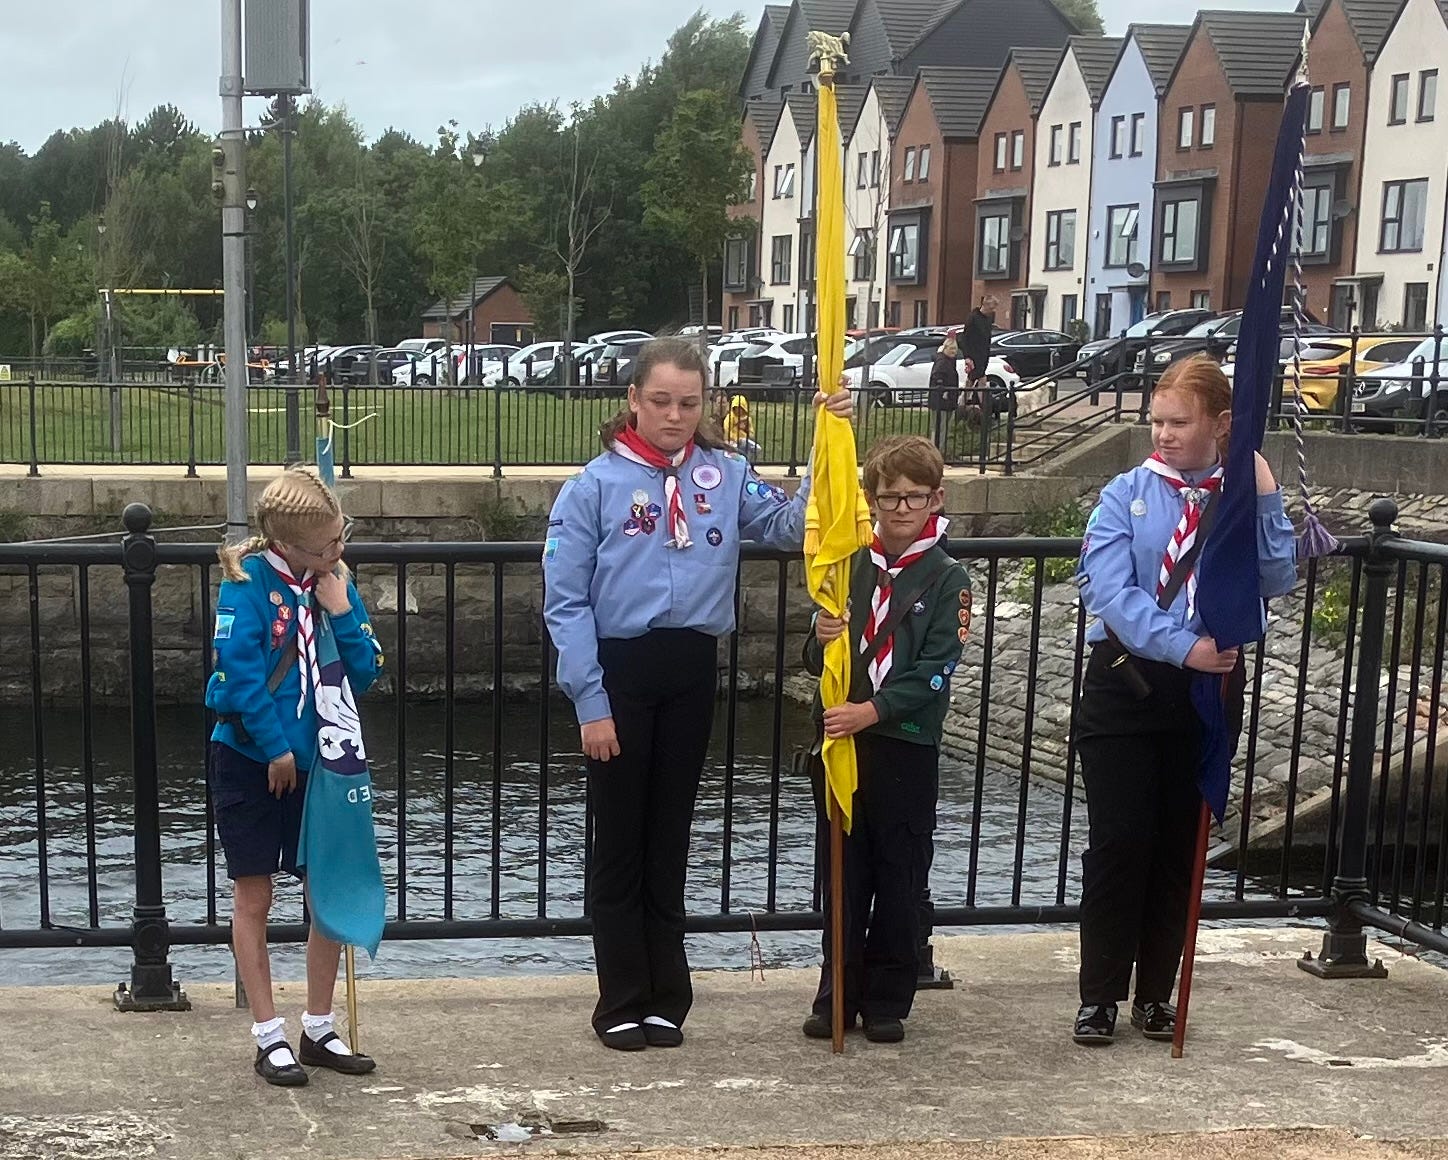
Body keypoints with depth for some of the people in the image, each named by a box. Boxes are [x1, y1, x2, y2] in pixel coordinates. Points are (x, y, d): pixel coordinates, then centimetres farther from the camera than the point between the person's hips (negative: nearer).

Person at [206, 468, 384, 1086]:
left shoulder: (336, 583, 3)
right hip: (251, 762, -5)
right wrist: (276, 748, -14)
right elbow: (238, 674, -17)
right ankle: (269, 1038, 13)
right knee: (253, 898, 4)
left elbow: (366, 674, 2)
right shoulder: (249, 581, -13)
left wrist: (342, 614, -11)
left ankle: (318, 1029, 21)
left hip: (317, 762, 5)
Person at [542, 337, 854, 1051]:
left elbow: (792, 527, -4)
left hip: (692, 671, 3)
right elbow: (566, 602, -9)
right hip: (619, 672, -3)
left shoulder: (725, 474, 4)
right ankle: (622, 1004, 19)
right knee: (619, 841, 7)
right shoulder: (596, 484, -7)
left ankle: (665, 998, 25)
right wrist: (591, 702, -13)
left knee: (669, 839, 14)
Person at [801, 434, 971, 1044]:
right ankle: (837, 994, 20)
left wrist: (872, 710, -22)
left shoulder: (947, 578, -4)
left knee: (900, 878, 7)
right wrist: (822, 640, -16)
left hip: (906, 747, -3)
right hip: (840, 738, 3)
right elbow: (817, 663, 7)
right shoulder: (849, 568, 6)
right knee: (842, 873, 10)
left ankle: (887, 1000, 18)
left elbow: (935, 669, -12)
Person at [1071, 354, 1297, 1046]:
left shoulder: (1246, 497, 3)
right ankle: (1100, 996, 12)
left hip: (1211, 687, 2)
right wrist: (1182, 647, -25)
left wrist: (1266, 500, -17)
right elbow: (1112, 592, -15)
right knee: (1119, 841, 0)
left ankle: (1156, 994, 24)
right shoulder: (1127, 495, -4)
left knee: (1182, 843, 10)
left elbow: (1277, 583, -9)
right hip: (1127, 683, -2)